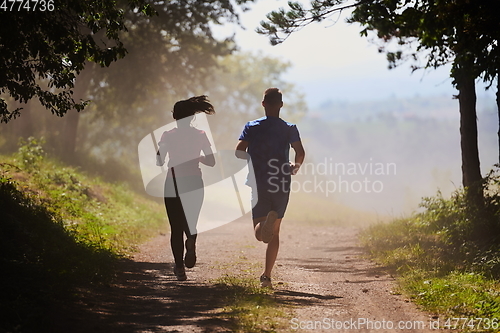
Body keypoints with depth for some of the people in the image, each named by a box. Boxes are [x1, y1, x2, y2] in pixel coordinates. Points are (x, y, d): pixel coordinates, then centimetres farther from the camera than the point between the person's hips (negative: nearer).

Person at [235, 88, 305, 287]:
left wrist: (249, 167, 12)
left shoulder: (251, 127, 2)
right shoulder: (289, 129, 0)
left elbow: (239, 152, -7)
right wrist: (296, 166, 8)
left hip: (258, 186, 0)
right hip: (281, 185, 0)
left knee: (260, 233, 3)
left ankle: (265, 222, -34)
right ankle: (266, 276, 3)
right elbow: (300, 152, -12)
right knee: (274, 233, 12)